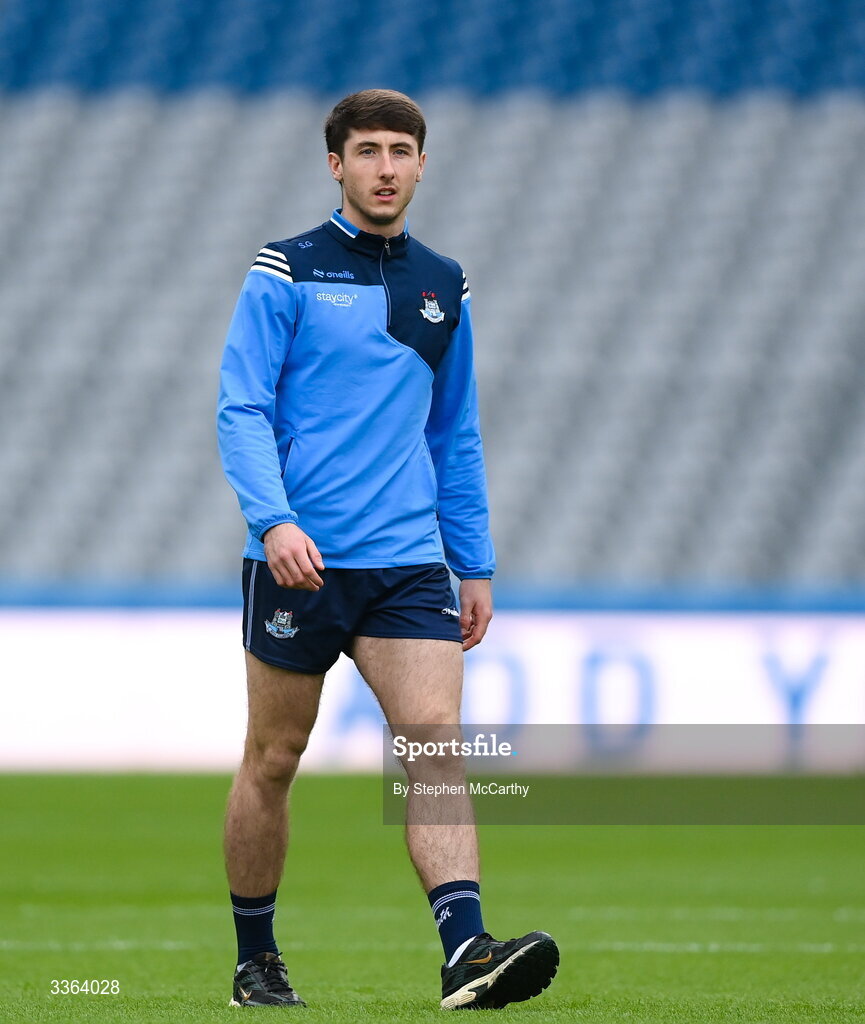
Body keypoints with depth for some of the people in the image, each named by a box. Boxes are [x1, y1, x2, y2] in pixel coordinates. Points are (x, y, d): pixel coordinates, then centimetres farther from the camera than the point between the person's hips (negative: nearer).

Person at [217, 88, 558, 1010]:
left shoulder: (443, 288, 13)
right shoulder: (285, 274, 0)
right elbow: (241, 409, -6)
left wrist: (476, 566, 16)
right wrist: (272, 519, -22)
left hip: (408, 561, 3)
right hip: (298, 556, -3)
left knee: (435, 740, -14)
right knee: (272, 759, 6)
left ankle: (466, 951, -25)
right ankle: (255, 960, 20)